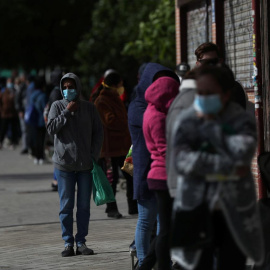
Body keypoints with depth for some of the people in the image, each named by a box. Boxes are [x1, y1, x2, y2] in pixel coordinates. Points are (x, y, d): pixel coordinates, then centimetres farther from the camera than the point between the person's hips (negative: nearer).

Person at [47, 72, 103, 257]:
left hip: (86, 164, 1)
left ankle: (81, 242, 12)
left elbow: (98, 132, 6)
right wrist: (67, 112, -14)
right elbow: (51, 128, -9)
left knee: (84, 206, 5)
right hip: (64, 164, -1)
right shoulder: (57, 106, 2)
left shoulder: (89, 108, 4)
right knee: (66, 206, 2)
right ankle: (68, 243, 7)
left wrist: (94, 156, -2)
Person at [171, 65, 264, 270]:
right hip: (197, 211, 0)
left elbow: (242, 154, -24)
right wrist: (228, 167, -22)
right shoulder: (188, 120, -1)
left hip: (234, 213, 0)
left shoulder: (242, 121, -4)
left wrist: (210, 125, -14)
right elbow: (182, 160, -17)